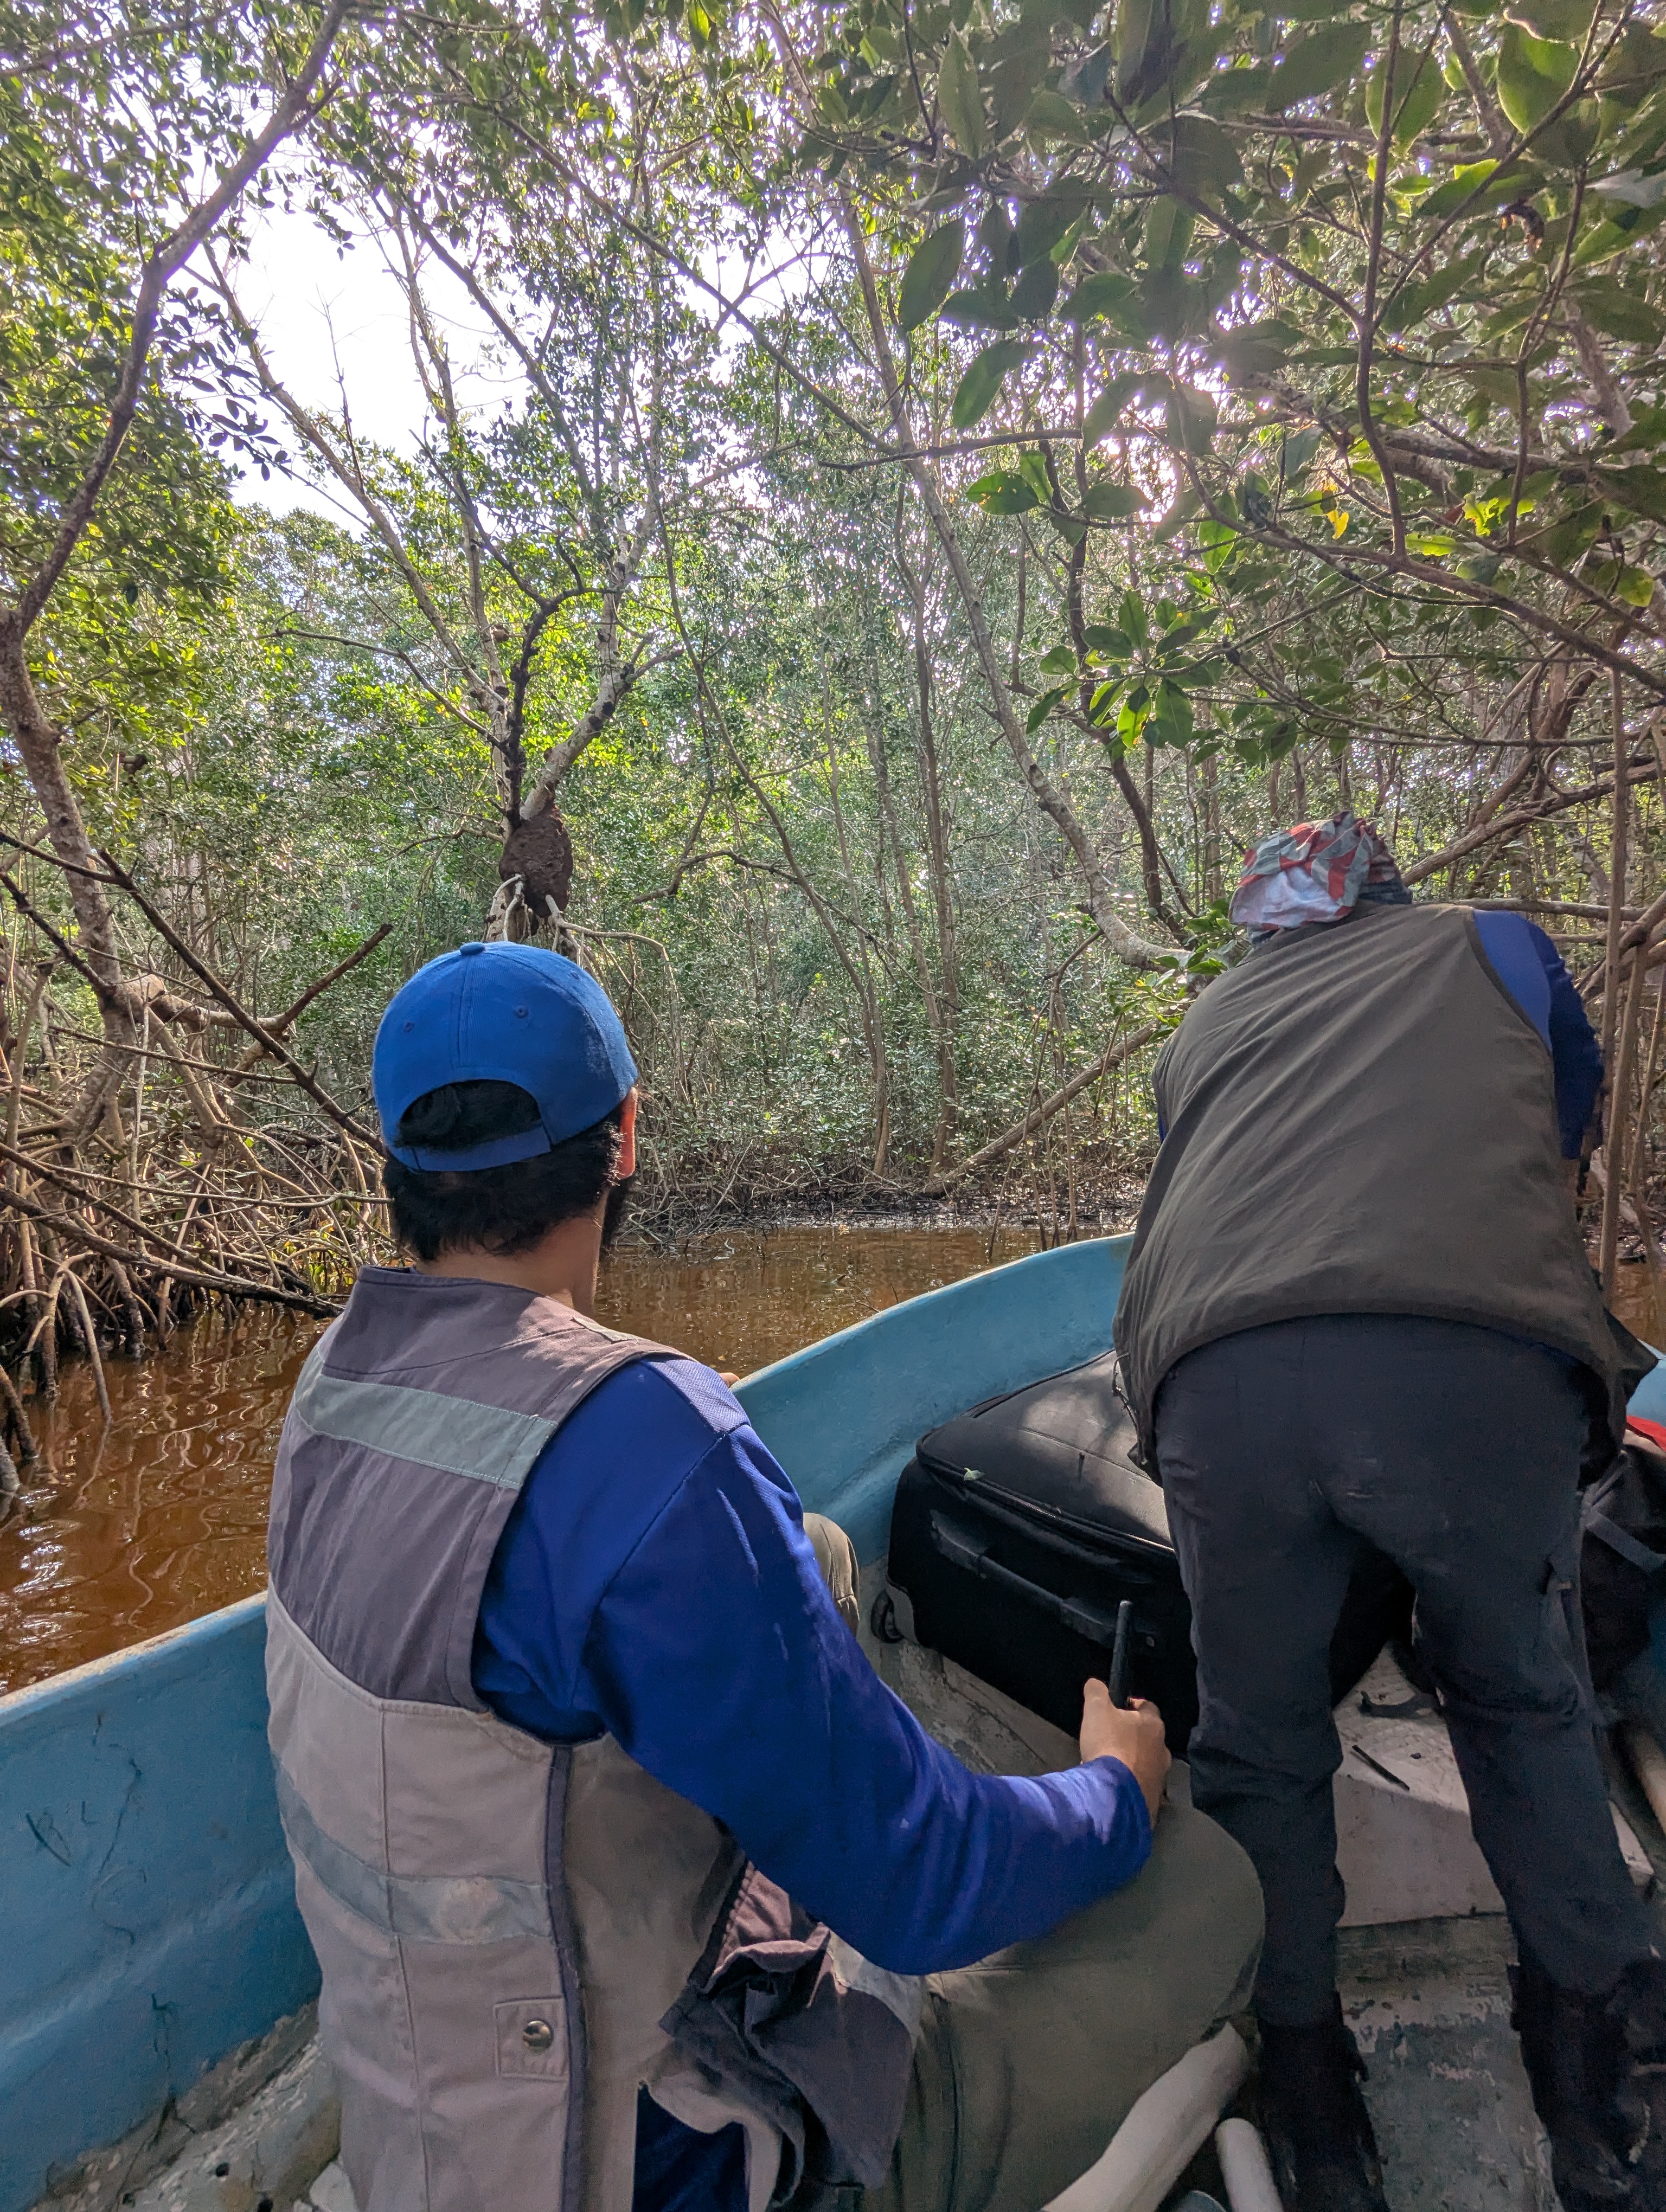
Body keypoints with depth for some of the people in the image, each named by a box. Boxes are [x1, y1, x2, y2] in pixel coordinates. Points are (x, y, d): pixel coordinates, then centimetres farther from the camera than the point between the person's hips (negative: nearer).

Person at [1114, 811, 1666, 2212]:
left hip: (1216, 1382, 1)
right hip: (1476, 1367, 0)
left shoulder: (1206, 1024, 30)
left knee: (1258, 1747, 20)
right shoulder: (1493, 947, 27)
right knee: (1525, 1707, 25)